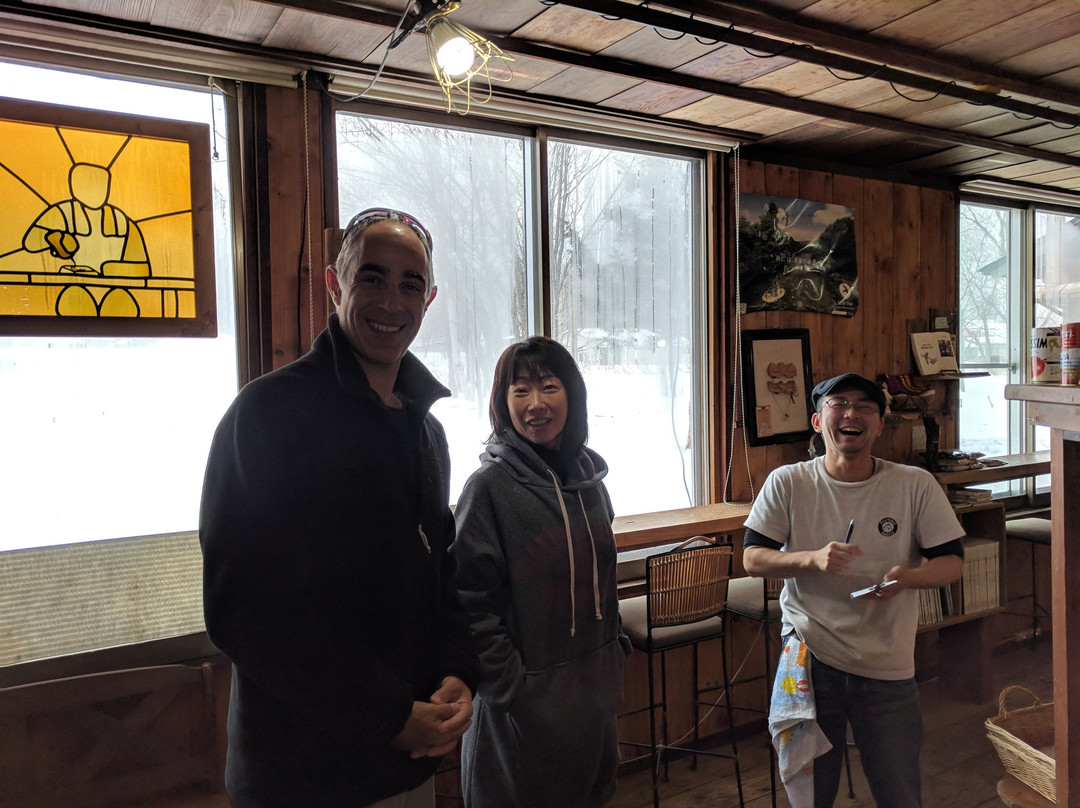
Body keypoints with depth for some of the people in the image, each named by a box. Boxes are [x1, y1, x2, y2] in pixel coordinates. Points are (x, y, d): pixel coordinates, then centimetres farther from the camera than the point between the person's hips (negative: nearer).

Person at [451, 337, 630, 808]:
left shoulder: (588, 478, 4)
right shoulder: (490, 485, -16)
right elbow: (470, 603, -18)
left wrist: (616, 645, 13)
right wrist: (509, 687, -18)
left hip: (596, 683, 7)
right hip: (530, 697, -6)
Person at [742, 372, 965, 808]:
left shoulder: (916, 485, -5)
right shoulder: (786, 483, -6)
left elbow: (952, 560, -1)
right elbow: (751, 558, -5)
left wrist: (908, 577, -22)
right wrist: (813, 559, -22)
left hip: (888, 669, 1)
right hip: (808, 659, 0)